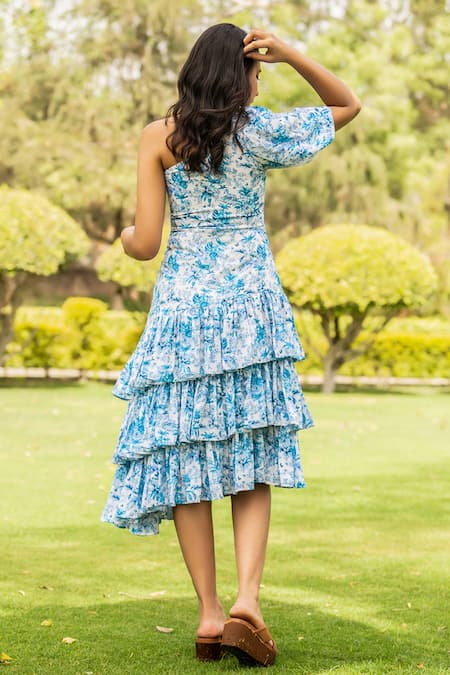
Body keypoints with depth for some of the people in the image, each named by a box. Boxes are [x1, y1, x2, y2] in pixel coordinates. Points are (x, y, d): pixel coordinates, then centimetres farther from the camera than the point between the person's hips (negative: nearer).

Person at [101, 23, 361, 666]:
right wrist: (289, 53, -1)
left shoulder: (157, 137, -3)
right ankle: (247, 599, -10)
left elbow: (145, 244, -7)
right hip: (251, 305, 0)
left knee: (185, 460, 6)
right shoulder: (260, 129, -3)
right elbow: (349, 105, 12)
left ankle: (210, 613, 6)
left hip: (182, 305, 0)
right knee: (253, 460, 6)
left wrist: (124, 236, 17)